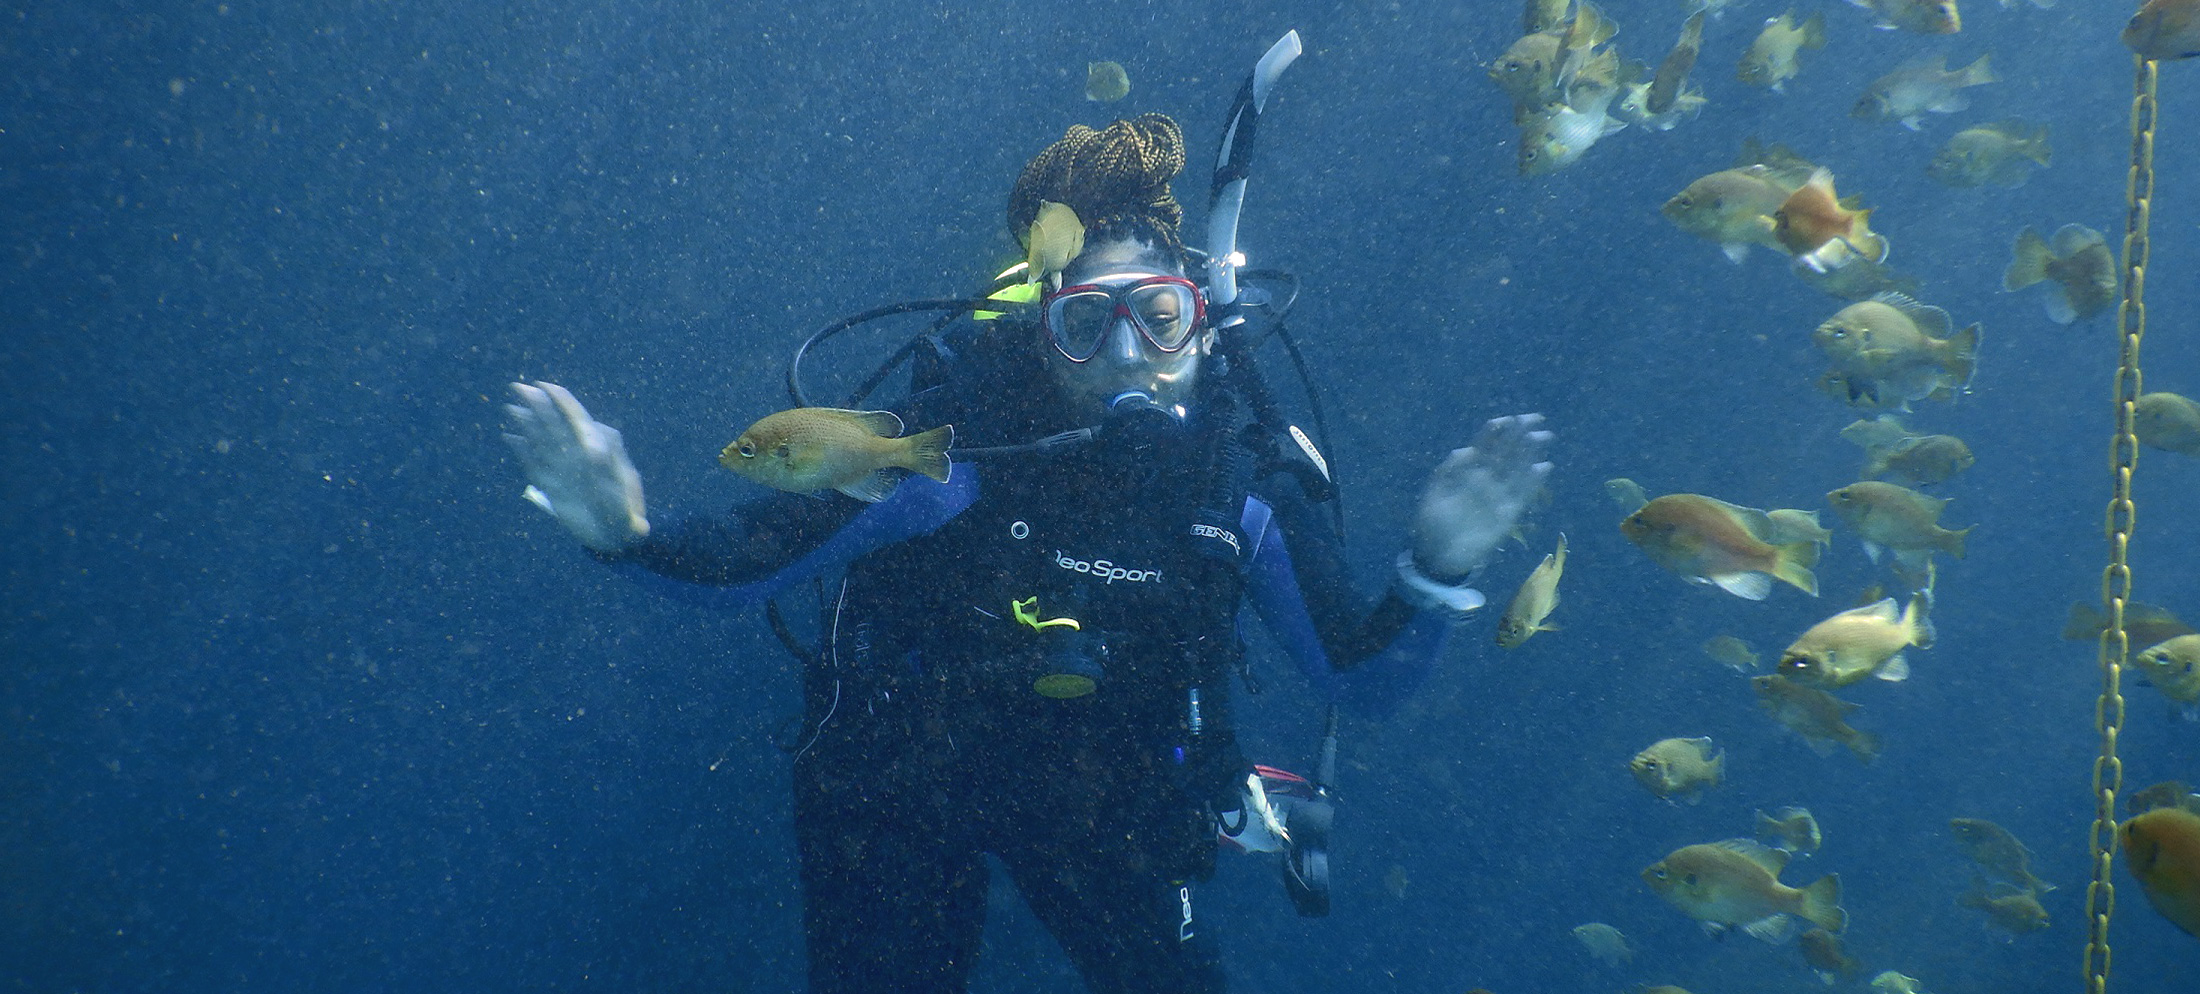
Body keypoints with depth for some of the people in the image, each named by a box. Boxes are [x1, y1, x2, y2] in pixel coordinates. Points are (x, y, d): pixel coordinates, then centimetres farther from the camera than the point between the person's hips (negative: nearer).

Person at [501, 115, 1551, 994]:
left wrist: (1436, 569, -28)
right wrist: (629, 536, -37)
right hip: (905, 772, -2)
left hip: (1106, 789, 2)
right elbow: (747, 563, -18)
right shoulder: (953, 441, -24)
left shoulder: (1244, 484, -17)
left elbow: (1362, 674, -10)